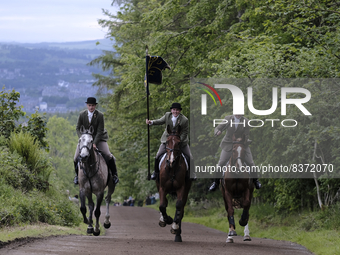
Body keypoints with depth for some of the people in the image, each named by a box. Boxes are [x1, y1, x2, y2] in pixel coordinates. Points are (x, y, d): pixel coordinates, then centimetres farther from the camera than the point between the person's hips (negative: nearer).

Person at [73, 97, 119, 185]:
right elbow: (78, 128, -2)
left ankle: (114, 174, 4)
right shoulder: (82, 115, -8)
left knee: (108, 155, -17)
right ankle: (77, 174, 21)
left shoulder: (100, 115, -16)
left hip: (99, 138, -2)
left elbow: (100, 131, -17)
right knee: (76, 158, -6)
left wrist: (95, 143, -27)